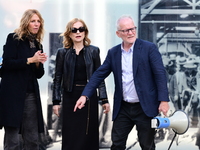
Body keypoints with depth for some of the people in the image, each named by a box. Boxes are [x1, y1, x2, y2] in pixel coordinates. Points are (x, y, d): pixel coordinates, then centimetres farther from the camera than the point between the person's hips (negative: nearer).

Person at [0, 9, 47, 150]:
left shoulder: (37, 44, 17)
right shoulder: (14, 38, 1)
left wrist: (38, 63, -3)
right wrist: (30, 60, -13)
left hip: (31, 94, 6)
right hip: (14, 94, -5)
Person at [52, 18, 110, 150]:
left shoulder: (93, 51, 4)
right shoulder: (62, 53, 4)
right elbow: (58, 79, 6)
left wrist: (104, 100, 1)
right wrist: (56, 101, 1)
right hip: (70, 97, 0)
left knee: (89, 135, 2)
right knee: (70, 137, 0)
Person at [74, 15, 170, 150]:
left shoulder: (149, 48, -6)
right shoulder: (113, 53, 6)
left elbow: (160, 74, -10)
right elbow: (99, 74, 7)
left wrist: (164, 100, -18)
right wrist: (85, 95, -3)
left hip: (145, 107, -4)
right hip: (123, 108, 4)